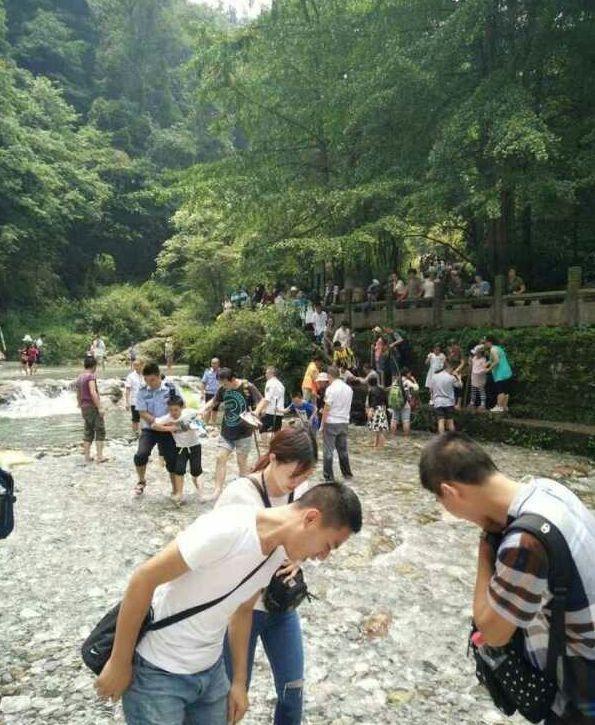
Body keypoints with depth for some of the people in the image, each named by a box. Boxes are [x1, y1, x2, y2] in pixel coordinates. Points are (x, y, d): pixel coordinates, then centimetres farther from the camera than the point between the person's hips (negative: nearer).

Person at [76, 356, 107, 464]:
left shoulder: (79, 378, 14)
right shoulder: (91, 376, -12)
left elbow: (78, 396, 19)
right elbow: (93, 392, -22)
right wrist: (100, 407, -22)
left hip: (84, 407, 8)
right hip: (93, 406, -8)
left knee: (88, 432, 12)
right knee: (100, 431, -4)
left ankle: (87, 457, 12)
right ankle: (99, 456, -8)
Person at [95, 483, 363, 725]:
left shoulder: (279, 551, -4)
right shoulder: (225, 529, -30)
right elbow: (143, 579, -24)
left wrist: (240, 682, 11)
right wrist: (119, 664, -15)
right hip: (158, 672, -7)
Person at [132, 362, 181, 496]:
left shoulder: (171, 388, -10)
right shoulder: (142, 391, -8)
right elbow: (142, 412, -8)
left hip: (167, 430, 0)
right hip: (149, 429, 0)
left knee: (172, 460, 3)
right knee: (140, 455, -18)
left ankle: (175, 490, 23)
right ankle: (141, 481, 12)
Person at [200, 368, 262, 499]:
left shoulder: (248, 387, -15)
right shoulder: (223, 389, 0)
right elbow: (214, 401, 15)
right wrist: (204, 409, -4)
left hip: (243, 431, -4)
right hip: (226, 431, 4)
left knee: (241, 461, 5)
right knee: (221, 457, -4)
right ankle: (218, 490, 1)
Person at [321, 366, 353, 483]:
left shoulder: (331, 389, -13)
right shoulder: (348, 388, 8)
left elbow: (327, 408, -13)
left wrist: (322, 424, -6)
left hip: (331, 422, -6)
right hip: (344, 422, 6)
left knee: (328, 451, 0)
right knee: (343, 449, 18)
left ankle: (329, 477, 1)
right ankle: (347, 473, 26)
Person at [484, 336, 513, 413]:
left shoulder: (493, 350, -10)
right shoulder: (498, 348, 20)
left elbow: (496, 361, -20)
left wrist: (489, 369, -14)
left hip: (500, 374, -10)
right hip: (507, 373, 10)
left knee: (500, 390, -11)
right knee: (505, 390, 9)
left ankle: (499, 406, -13)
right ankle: (505, 407, 12)